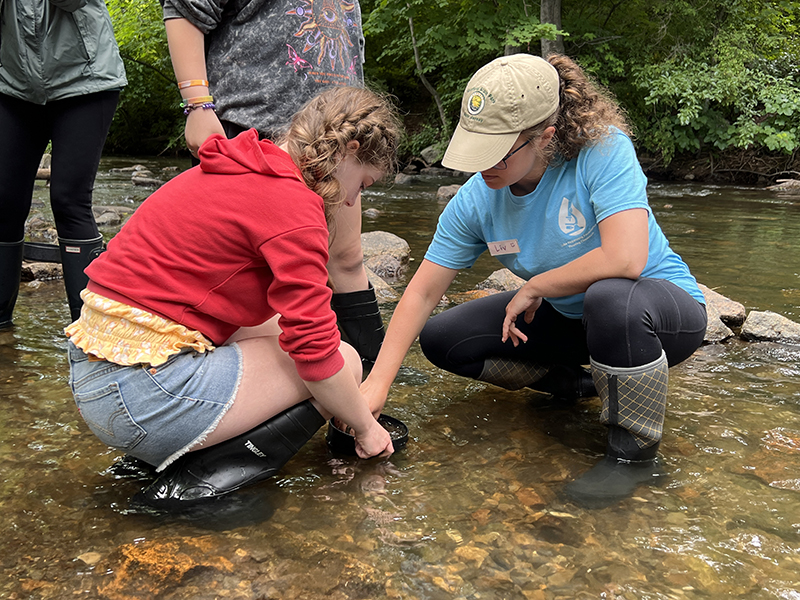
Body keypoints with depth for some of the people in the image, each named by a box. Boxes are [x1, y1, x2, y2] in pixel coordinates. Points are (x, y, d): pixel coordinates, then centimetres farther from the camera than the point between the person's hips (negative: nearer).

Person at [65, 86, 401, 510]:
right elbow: (315, 351, -14)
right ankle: (199, 480, -7)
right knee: (343, 362, 0)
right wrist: (365, 426, 5)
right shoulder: (293, 203, -15)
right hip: (143, 392, -10)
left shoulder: (243, 171, 15)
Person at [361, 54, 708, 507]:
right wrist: (378, 384, -18)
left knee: (612, 298, -41)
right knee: (442, 339, -5)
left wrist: (533, 287, -24)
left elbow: (625, 259, -39)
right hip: (568, 317, 5)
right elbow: (422, 293, -11)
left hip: (664, 306, -5)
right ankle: (565, 379, 17)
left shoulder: (604, 150, -27)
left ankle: (635, 453, -16)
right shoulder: (476, 200, -13)